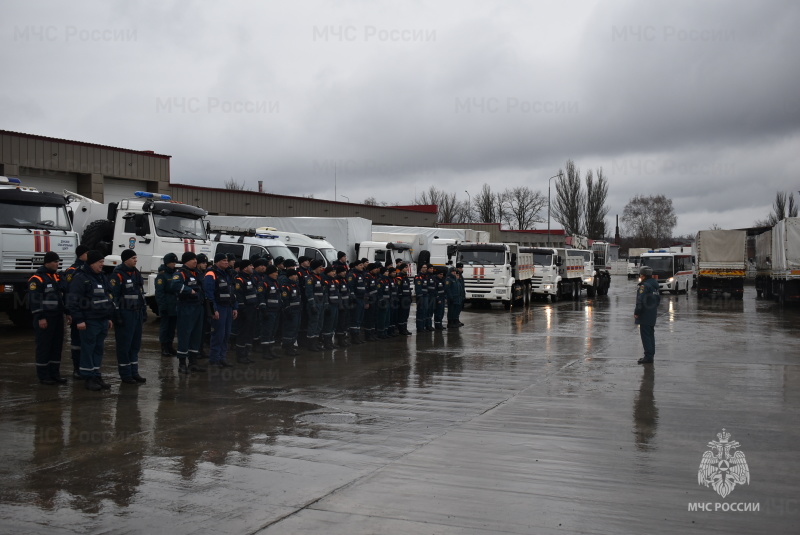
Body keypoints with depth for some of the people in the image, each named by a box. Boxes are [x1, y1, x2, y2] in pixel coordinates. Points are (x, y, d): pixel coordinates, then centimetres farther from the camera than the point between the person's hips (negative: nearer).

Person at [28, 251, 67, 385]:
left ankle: (55, 373, 18)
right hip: (45, 318, -8)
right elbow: (34, 300, -15)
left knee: (57, 345, 10)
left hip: (57, 316, 8)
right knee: (44, 347, -3)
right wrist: (40, 318, -19)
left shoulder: (57, 277, 16)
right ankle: (43, 376, 4)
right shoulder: (37, 279, -10)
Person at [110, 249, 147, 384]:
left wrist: (143, 311, 19)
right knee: (124, 345, -3)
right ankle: (125, 375, 4)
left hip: (137, 313, 8)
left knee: (135, 344, 11)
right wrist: (117, 315, -17)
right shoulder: (118, 275, -10)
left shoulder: (136, 273, 15)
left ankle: (134, 372, 20)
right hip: (125, 314, -8)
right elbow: (113, 296, -14)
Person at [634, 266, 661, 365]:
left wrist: (636, 312, -15)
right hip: (653, 314, 9)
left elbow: (640, 300, -21)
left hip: (645, 315, -9)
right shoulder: (655, 284, 13)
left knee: (645, 335, -7)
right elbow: (658, 298, 19)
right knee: (651, 334, 14)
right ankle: (651, 355, 20)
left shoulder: (644, 285, -17)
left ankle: (648, 356, -9)